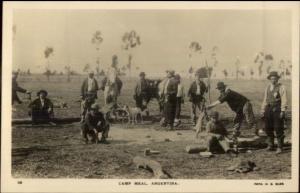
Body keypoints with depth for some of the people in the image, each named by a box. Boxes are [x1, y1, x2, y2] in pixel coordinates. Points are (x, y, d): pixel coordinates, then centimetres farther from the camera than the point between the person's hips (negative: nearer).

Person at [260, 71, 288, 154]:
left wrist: (283, 111, -16)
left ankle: (279, 147, 4)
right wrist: (263, 110, 12)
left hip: (278, 109, -6)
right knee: (268, 128, 9)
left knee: (278, 129, -4)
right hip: (269, 108, 6)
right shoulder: (267, 87, 14)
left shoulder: (281, 87, -5)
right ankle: (270, 145, 22)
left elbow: (284, 100, -9)